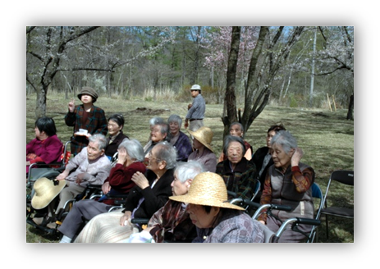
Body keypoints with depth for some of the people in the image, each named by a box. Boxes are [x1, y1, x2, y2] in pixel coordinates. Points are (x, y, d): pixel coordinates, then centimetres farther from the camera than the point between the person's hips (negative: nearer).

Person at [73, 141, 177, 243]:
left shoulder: (171, 181, -24)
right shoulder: (151, 172, 2)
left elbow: (156, 211, -27)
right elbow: (134, 192, 11)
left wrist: (145, 186, -25)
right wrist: (128, 211, -5)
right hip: (132, 213, 8)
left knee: (108, 234, -18)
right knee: (98, 221, 1)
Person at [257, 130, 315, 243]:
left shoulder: (306, 171, -7)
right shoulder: (272, 170, 6)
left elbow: (301, 187, -30)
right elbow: (266, 195, 4)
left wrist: (294, 164, -19)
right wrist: (261, 219, -8)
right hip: (275, 218, 4)